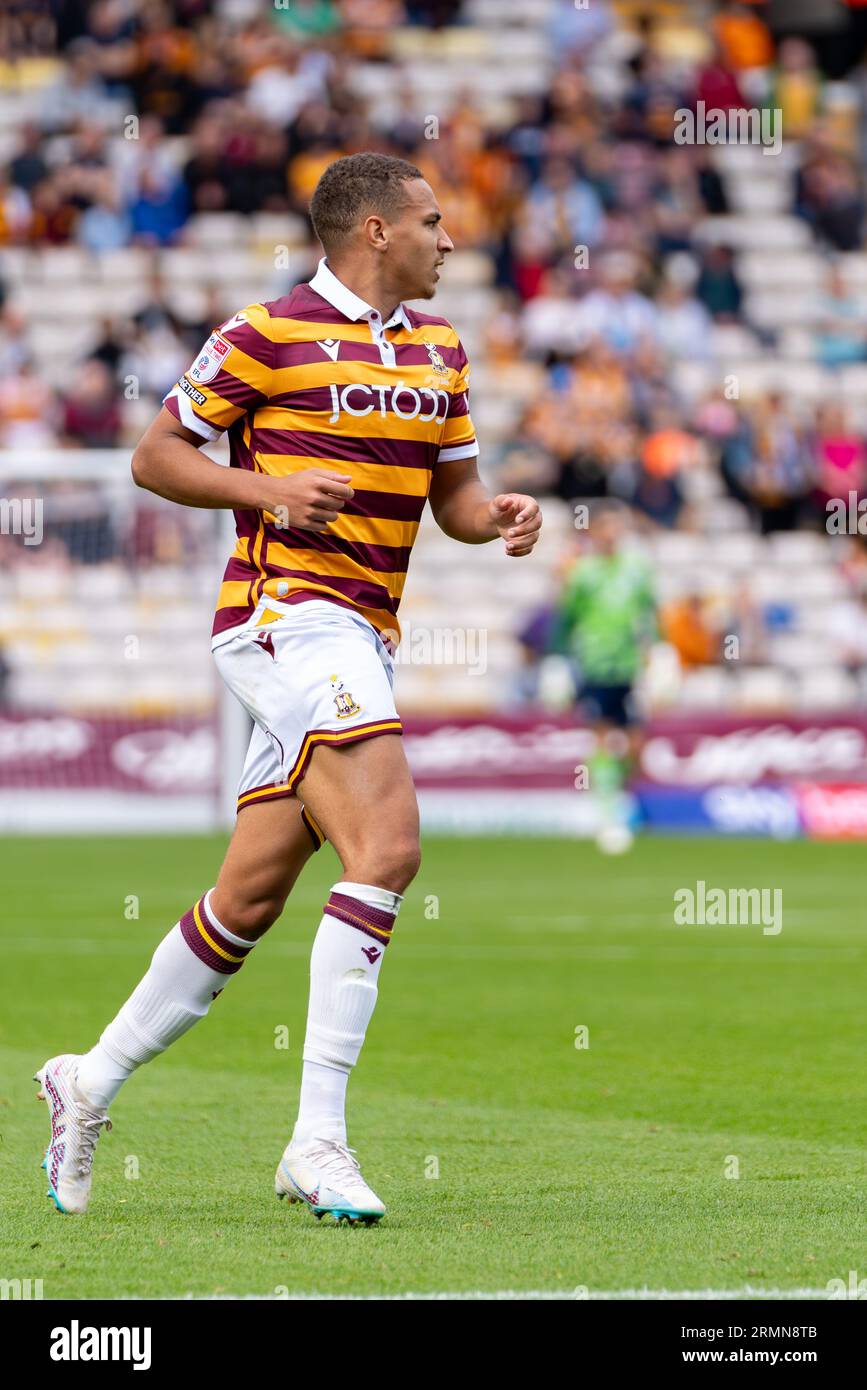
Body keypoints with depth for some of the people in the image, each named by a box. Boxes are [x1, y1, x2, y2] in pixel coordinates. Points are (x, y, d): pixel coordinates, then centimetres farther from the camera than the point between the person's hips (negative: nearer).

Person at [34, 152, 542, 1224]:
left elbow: (452, 492, 23)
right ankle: (319, 1139, -23)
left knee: (250, 899, 10)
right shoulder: (270, 334, -5)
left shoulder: (440, 351, 16)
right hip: (288, 617, -8)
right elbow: (154, 458, 0)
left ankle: (92, 1082, 26)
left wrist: (498, 517, 0)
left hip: (363, 640, 8)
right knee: (386, 847, -22)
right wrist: (267, 490, -15)